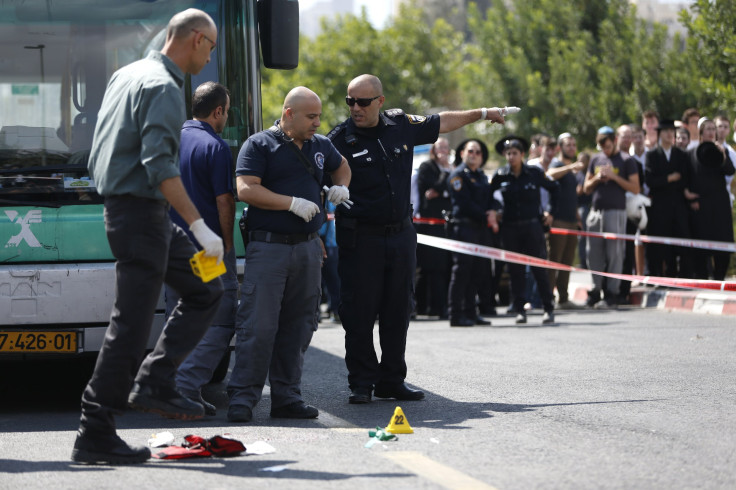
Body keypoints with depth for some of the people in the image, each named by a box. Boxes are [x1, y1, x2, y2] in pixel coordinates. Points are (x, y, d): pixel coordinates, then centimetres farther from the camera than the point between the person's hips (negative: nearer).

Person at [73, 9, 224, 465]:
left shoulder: (126, 75, 15)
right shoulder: (164, 88, -16)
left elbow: (103, 147, 22)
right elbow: (159, 165, -26)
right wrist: (200, 226, -27)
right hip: (141, 211, -10)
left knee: (205, 291, 13)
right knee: (131, 324, -7)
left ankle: (155, 382, 8)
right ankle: (95, 435, -4)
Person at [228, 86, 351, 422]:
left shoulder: (320, 146, 14)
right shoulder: (260, 145, -4)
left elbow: (341, 166, 35)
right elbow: (245, 189, -15)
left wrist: (341, 186, 12)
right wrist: (293, 203, -18)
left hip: (308, 246, 6)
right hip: (268, 246, -6)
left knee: (298, 325, 8)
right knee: (258, 325, -11)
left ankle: (287, 397, 14)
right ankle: (242, 397, -7)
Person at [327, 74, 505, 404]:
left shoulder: (402, 125, 3)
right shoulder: (340, 140, -9)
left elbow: (442, 123, 20)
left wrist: (482, 114, 31)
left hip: (400, 235, 4)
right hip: (360, 238, -4)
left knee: (397, 313, 8)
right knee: (359, 314, -3)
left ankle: (391, 381, 17)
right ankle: (361, 384, 6)